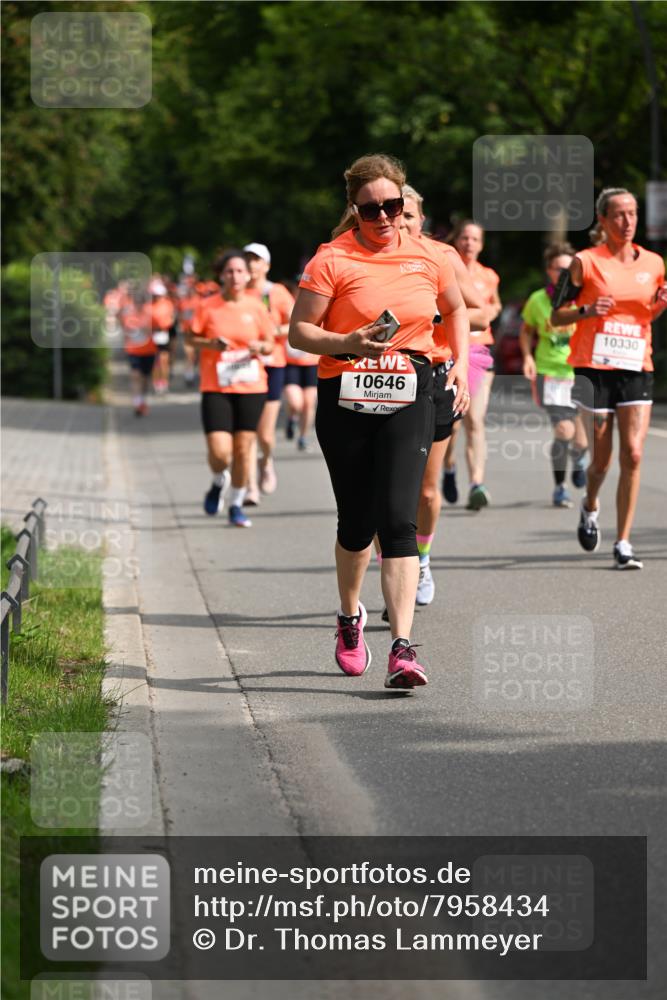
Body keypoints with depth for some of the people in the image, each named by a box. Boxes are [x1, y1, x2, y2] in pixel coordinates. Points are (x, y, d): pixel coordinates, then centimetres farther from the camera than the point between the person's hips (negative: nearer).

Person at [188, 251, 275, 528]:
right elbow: (192, 338, 6)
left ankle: (236, 505, 21)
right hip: (216, 388, -2)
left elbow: (270, 345, 10)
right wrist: (211, 343, -13)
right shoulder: (207, 307, -2)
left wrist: (260, 347, -12)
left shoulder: (256, 308, 3)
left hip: (251, 387, 2)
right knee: (219, 451, -12)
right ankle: (219, 482, 22)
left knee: (243, 449, 4)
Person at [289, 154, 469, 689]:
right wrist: (349, 343, -21)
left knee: (398, 519, -13)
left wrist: (461, 364, 11)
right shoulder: (332, 259, -4)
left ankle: (403, 649, -19)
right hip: (345, 399, 0)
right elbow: (299, 330, -4)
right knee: (356, 521, 9)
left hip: (409, 401, 1)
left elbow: (456, 309, 23)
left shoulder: (427, 256, 5)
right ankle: (350, 617, 38)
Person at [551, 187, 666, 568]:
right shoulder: (586, 262, -2)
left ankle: (624, 544, -4)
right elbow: (557, 316, 2)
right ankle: (590, 507, 37)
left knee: (633, 454, -10)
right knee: (601, 460, 3)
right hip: (595, 368, -2)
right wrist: (587, 310, -17)